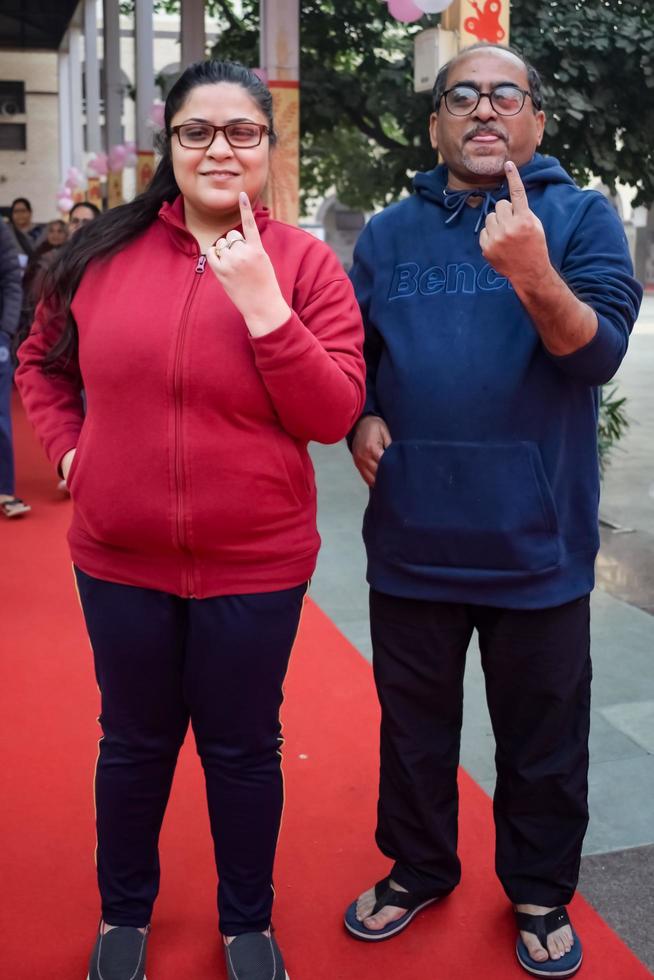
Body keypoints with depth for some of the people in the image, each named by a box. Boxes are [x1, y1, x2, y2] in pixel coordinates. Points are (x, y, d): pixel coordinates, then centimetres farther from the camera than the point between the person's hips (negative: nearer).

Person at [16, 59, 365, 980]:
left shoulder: (305, 263, -6)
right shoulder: (104, 250, -1)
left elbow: (334, 414, -13)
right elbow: (41, 360, 14)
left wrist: (261, 300, -21)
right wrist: (69, 448, 0)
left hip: (254, 566, -1)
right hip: (119, 559, 2)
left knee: (243, 749, 15)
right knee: (134, 740, 19)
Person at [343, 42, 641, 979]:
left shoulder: (581, 217, -3)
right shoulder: (388, 234, 6)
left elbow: (599, 351, -16)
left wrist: (533, 275, -33)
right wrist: (361, 419, -6)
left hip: (535, 543, -2)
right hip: (413, 538, 3)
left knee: (543, 737, 13)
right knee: (414, 724, 18)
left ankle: (540, 892, 36)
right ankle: (418, 866, 41)